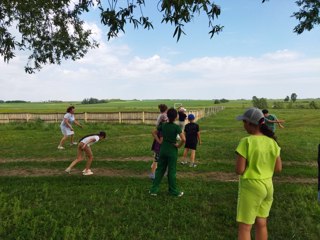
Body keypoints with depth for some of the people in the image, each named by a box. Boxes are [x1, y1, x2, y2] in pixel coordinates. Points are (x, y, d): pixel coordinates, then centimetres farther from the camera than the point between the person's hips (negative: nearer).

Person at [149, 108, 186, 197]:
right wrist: (178, 145, -10)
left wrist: (159, 141, 7)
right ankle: (173, 191, 20)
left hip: (163, 150, 4)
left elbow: (154, 133, 9)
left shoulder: (163, 125, -2)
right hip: (172, 151, -4)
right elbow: (183, 139, -25)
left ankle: (154, 190, 18)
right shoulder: (176, 127, -15)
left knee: (160, 170, 13)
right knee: (172, 171, 7)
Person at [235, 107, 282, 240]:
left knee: (244, 227, 8)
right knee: (261, 223, 20)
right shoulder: (272, 142, -1)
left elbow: (239, 170, -20)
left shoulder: (246, 142, -21)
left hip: (251, 187, -6)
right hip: (267, 186, 7)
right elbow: (278, 168, 4)